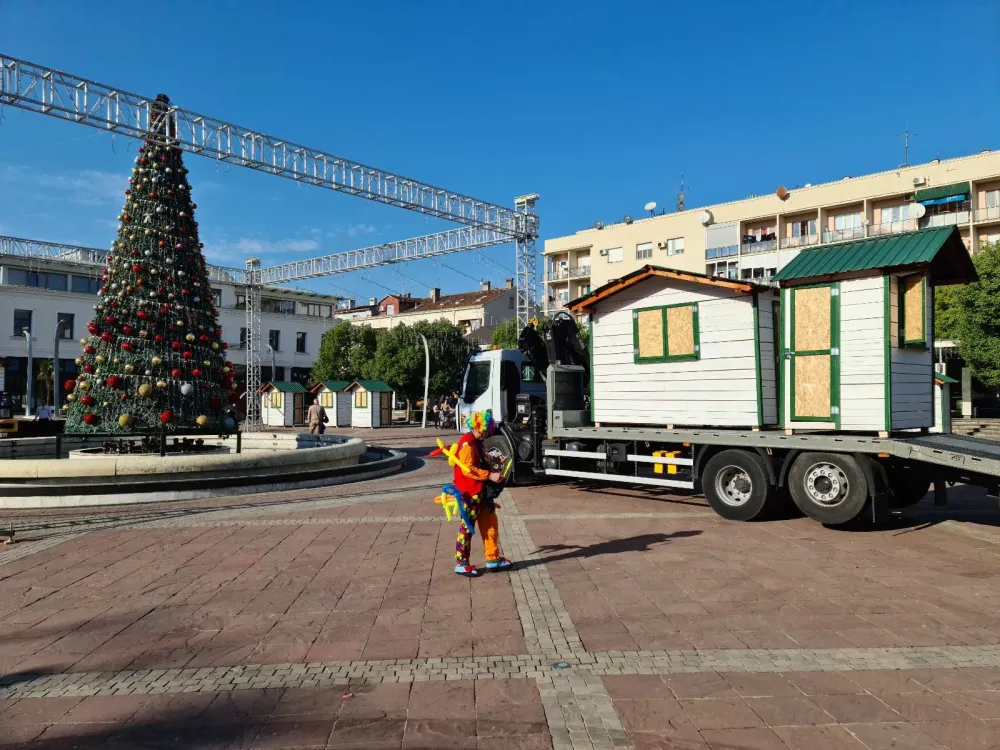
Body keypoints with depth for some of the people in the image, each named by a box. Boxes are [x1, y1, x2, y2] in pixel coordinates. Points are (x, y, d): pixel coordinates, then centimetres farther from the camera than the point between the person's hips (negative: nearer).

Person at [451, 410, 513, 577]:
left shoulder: (476, 442, 15)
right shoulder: (467, 443, -17)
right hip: (470, 493, -10)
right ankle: (461, 564, 8)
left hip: (481, 491, 10)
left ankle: (493, 559, 22)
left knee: (490, 524, 13)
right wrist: (489, 475, -25)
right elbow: (468, 469, -25)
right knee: (467, 527, -1)